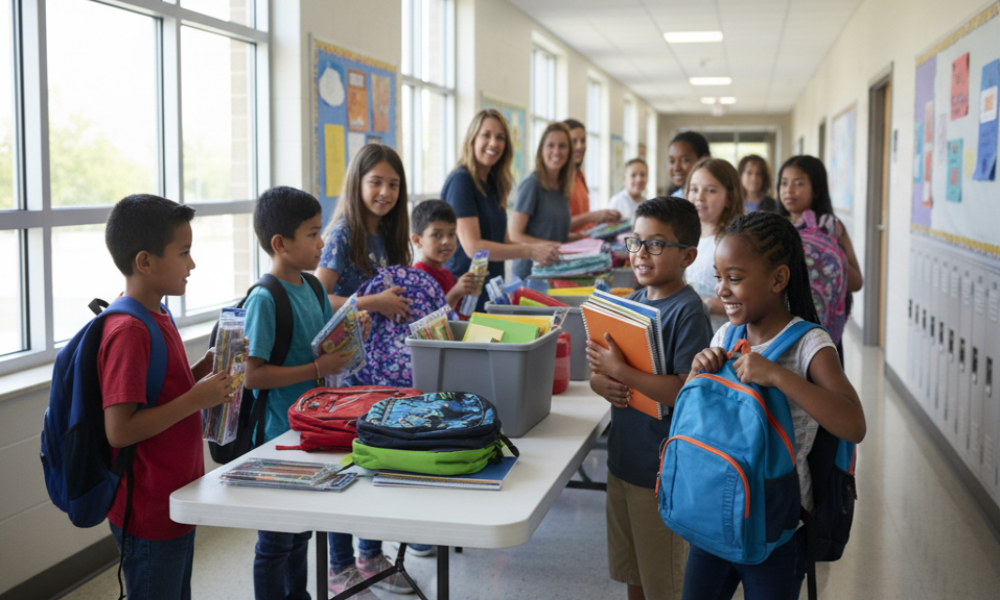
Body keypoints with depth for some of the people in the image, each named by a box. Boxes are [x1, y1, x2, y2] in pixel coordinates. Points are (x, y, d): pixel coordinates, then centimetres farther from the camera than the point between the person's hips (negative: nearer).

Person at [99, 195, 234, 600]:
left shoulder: (157, 317, 8)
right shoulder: (128, 331, -22)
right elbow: (119, 431, -26)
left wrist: (205, 370, 2)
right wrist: (196, 399, -22)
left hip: (175, 502, 9)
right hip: (149, 516, -9)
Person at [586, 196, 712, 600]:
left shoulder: (688, 312, -16)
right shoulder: (631, 302, 6)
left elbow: (686, 392, -25)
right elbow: (599, 372, 12)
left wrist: (620, 371, -24)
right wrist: (604, 384, -10)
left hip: (662, 466, -7)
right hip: (622, 459, 7)